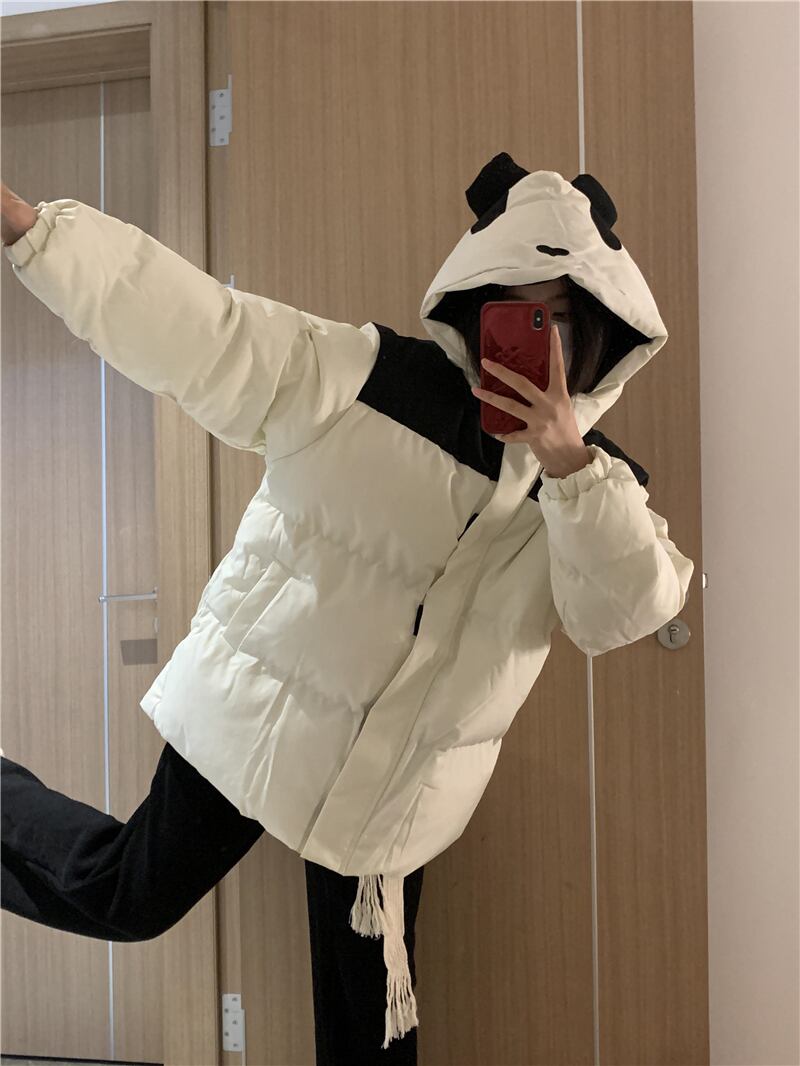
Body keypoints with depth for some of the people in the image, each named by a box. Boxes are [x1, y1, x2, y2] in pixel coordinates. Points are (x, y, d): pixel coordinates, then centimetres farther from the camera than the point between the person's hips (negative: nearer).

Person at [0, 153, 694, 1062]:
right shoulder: (362, 378, -12)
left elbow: (635, 608, -16)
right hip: (261, 709, -2)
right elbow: (194, 326, -19)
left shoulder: (593, 478, -2)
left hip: (395, 782, 3)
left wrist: (566, 463, -29)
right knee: (132, 893, 10)